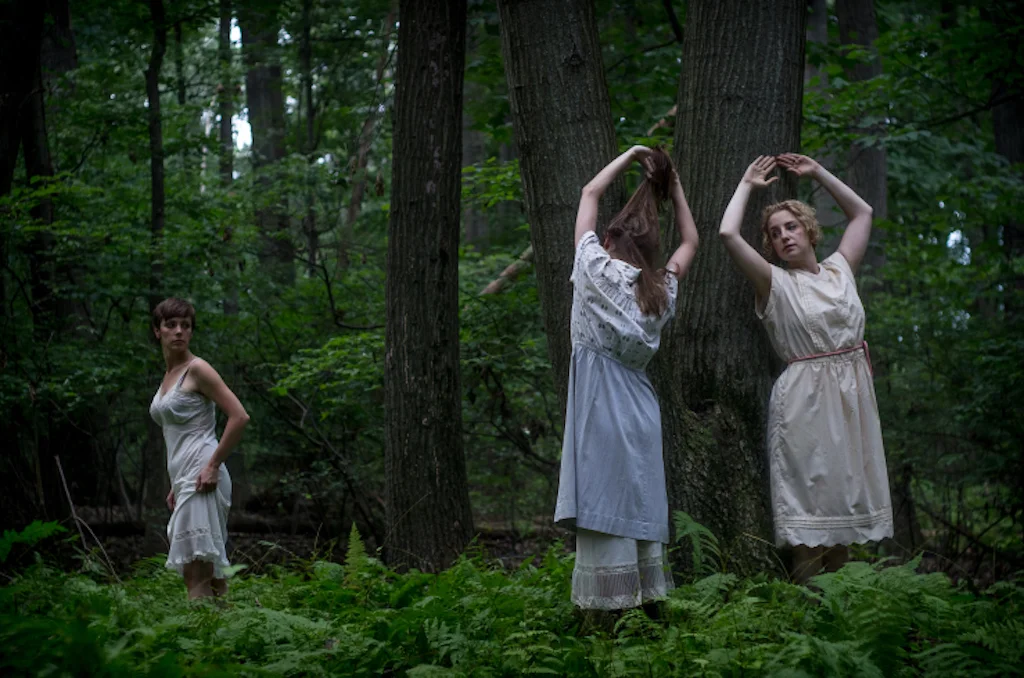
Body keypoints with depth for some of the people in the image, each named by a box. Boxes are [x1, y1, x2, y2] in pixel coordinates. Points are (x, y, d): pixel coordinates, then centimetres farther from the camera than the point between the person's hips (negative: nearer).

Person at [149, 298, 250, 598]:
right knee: (210, 573, 8)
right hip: (184, 480, 9)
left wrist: (213, 466, -16)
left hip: (201, 479, -9)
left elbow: (239, 417, -14)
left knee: (197, 577, -14)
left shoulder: (197, 369, -6)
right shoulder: (169, 376, 19)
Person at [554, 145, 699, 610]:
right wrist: (673, 186, 25)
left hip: (599, 399, -5)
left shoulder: (596, 267, -1)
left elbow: (590, 193, 12)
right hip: (639, 403, 5)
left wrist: (630, 156, 19)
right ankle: (647, 600, 11)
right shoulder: (661, 291, 9)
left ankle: (608, 607, -10)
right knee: (640, 503, 9)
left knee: (602, 506, -7)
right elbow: (689, 240, 27)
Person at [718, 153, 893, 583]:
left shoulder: (838, 270, 12)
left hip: (853, 391, 5)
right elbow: (728, 234, -14)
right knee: (811, 490, -6)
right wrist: (747, 185, 0)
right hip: (806, 398, -5)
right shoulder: (775, 284, -1)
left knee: (847, 488, 6)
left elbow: (861, 213, 25)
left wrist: (817, 173, 19)